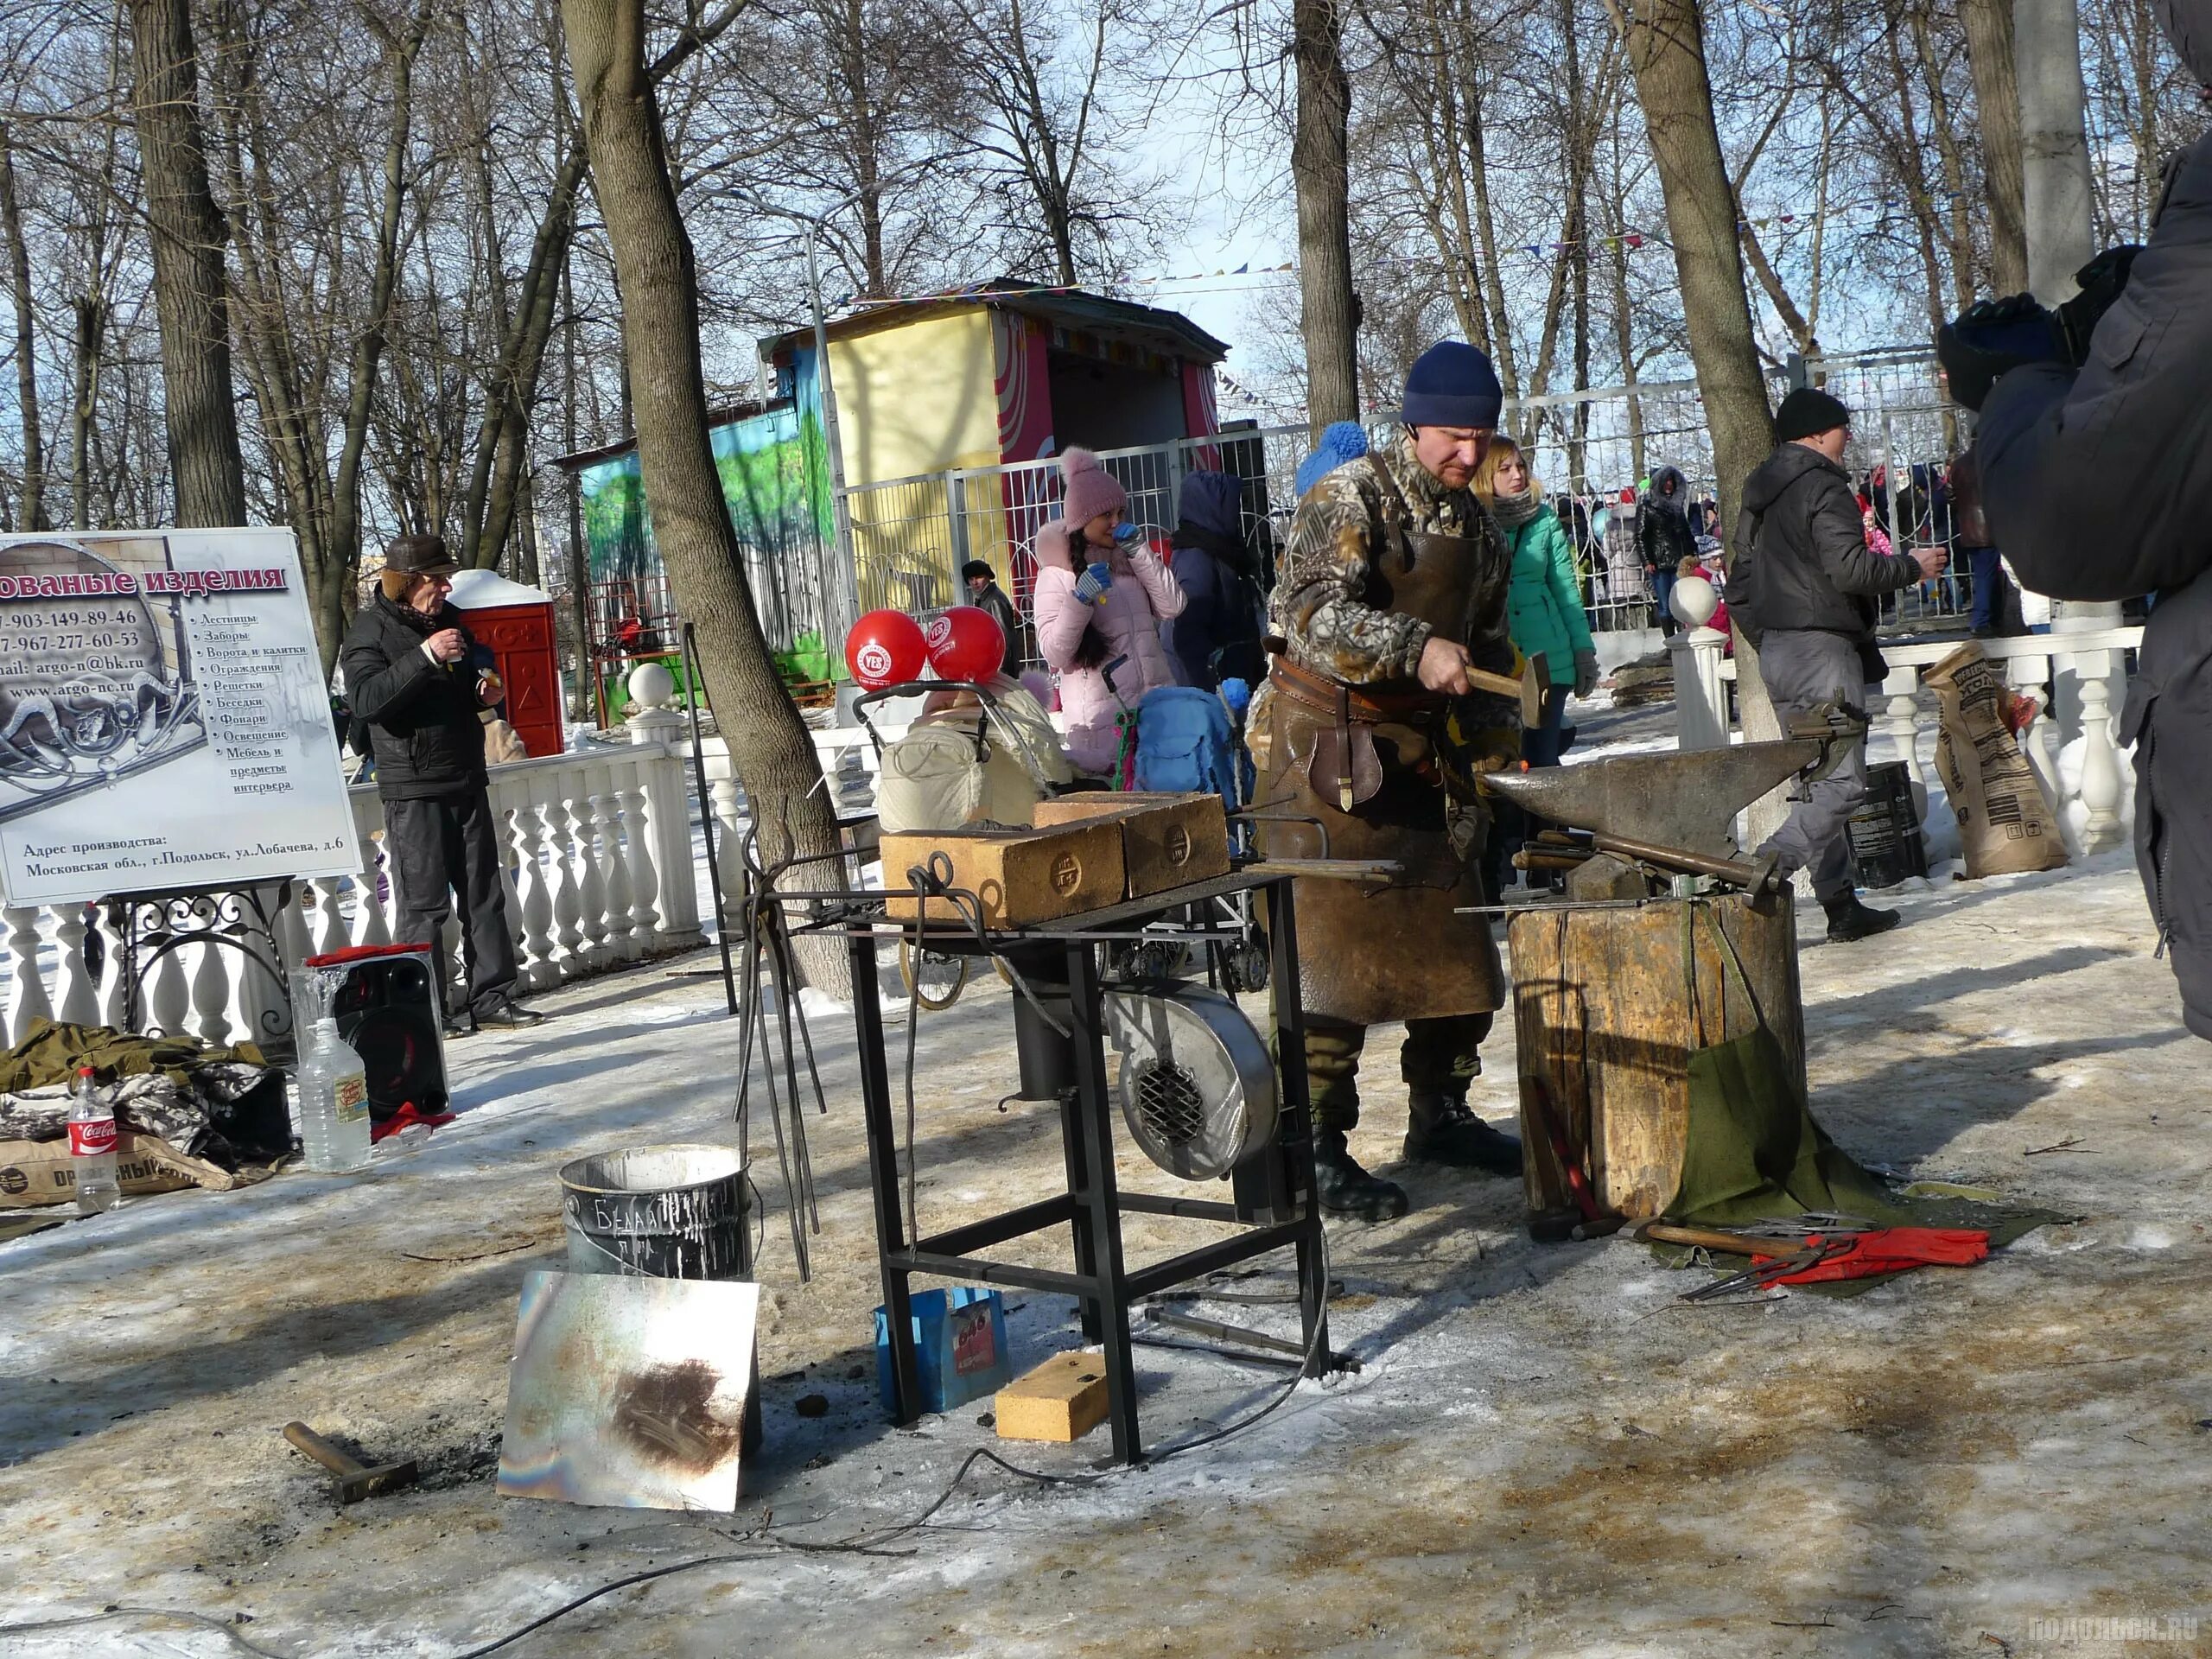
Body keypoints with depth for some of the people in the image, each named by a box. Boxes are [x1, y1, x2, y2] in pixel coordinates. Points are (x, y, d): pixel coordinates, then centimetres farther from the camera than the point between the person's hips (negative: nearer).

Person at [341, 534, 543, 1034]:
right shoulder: (371, 629, -8)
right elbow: (365, 700, -24)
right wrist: (425, 656, -30)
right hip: (414, 790, -7)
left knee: (485, 895, 8)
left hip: (468, 781, 7)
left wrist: (485, 691, 6)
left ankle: (492, 996, 15)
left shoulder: (449, 619, 14)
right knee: (424, 904, -4)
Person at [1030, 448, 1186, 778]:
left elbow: (1172, 606, 2)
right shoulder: (1056, 575, 0)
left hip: (1155, 707, 5)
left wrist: (1140, 551, -2)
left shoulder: (1131, 562, 15)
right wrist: (1080, 599, -22)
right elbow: (1054, 653, -9)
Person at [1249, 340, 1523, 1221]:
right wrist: (1417, 647, -35)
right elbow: (1310, 610, -26)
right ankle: (1316, 1146, -2)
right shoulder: (1350, 498, -11)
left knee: (1453, 939, 12)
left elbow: (1488, 647, 21)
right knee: (1328, 947, -8)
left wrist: (1495, 752, 12)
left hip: (1425, 752, 8)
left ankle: (1440, 1114, 28)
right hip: (1329, 749, -8)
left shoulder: (1474, 522, 13)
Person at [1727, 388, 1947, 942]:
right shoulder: (1824, 487, -10)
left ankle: (1841, 905, 12)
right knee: (1843, 783, -9)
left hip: (1776, 650, 9)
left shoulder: (1759, 495, 16)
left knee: (1817, 783, 11)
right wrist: (1913, 566, -5)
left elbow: (1741, 587, 18)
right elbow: (1851, 568, -20)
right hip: (1822, 647, -9)